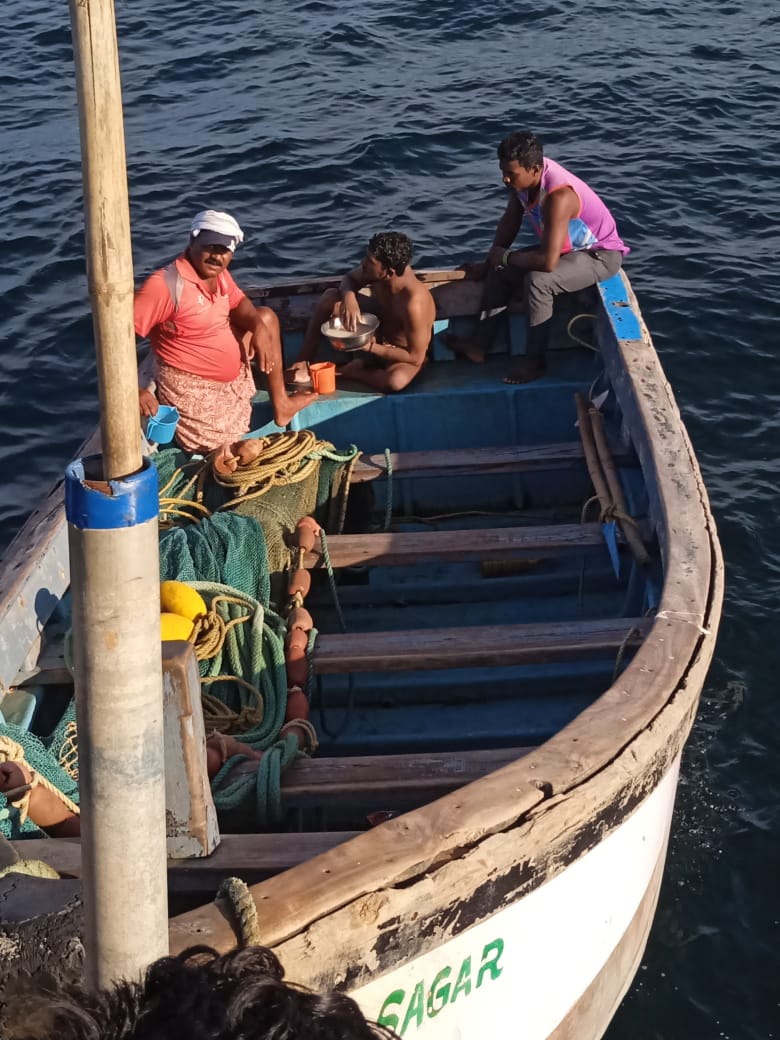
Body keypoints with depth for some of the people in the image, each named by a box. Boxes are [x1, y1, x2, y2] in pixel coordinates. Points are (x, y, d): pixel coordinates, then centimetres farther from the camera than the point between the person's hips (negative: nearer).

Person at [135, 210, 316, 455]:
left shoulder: (217, 272, -2)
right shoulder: (165, 284, -28)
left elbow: (238, 303, 14)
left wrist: (259, 327, -8)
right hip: (192, 389, -9)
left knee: (266, 317, 14)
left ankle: (280, 405, 22)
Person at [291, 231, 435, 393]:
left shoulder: (413, 304, -41)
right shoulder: (378, 271, -23)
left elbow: (416, 357, -33)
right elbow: (349, 279, -3)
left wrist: (371, 347, -32)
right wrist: (349, 297, -27)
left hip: (403, 352, -6)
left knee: (396, 380, -40)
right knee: (330, 297, -9)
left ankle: (347, 371, -11)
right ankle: (304, 363, -3)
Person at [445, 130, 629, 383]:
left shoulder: (558, 196, -38)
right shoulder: (523, 176, -13)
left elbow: (547, 261, -41)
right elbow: (510, 221, 5)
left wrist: (505, 256, -25)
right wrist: (490, 262, 5)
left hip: (600, 254, -9)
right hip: (566, 246, 9)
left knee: (537, 281, -30)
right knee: (501, 272, 2)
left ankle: (534, 361, -17)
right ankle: (479, 345, 6)